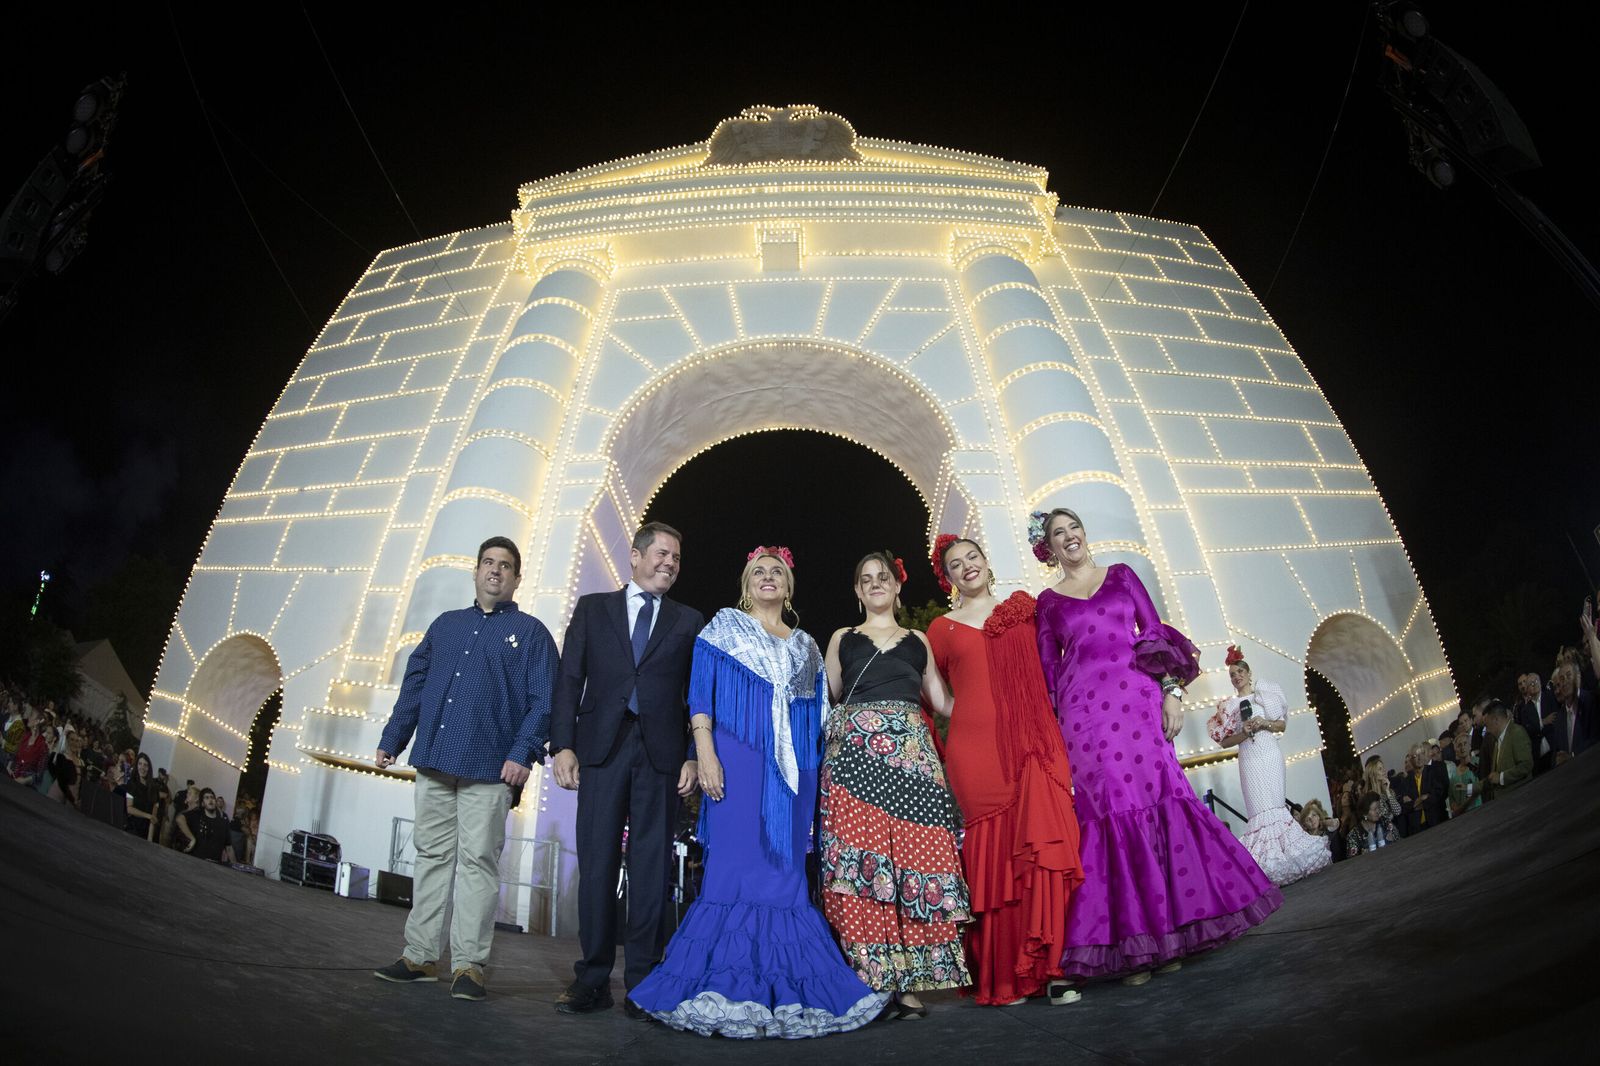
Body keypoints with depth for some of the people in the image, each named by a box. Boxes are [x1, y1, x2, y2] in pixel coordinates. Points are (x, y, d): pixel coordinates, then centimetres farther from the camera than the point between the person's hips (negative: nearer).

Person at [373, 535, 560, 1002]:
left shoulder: (530, 632, 3)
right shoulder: (446, 624, 16)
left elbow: (542, 700, -5)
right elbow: (414, 685, 17)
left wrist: (523, 752, -17)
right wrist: (391, 739, 9)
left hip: (488, 769, -4)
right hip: (433, 761, 5)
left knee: (478, 863, -2)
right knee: (431, 855, 11)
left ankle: (468, 965, 5)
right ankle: (420, 956, 21)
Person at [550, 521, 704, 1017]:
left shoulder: (689, 621, 12)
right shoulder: (593, 608, 12)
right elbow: (569, 680, 6)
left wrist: (693, 756, -3)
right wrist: (563, 744, -3)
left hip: (661, 753, 0)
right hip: (602, 748, 0)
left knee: (651, 867, 3)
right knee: (597, 863, 3)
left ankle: (642, 981, 12)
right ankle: (592, 979, 14)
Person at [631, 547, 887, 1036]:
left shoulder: (805, 646, 19)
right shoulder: (724, 625, 7)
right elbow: (700, 693, -1)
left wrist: (814, 778, 12)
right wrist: (705, 754, -13)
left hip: (792, 771, 4)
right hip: (738, 761, -4)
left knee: (786, 870, 3)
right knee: (736, 865, -8)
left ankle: (784, 989, 11)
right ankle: (727, 990, 0)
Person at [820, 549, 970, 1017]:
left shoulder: (918, 640, 20)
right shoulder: (842, 639, 18)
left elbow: (942, 701, 19)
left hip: (911, 756, 1)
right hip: (855, 754, -1)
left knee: (913, 857, -8)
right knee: (861, 862, -9)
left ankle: (907, 981, 0)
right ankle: (873, 979, -1)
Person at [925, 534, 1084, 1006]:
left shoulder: (1024, 607, 15)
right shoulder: (942, 629, 12)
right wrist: (939, 752, 10)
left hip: (1036, 744, 1)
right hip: (976, 750, -1)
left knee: (1045, 847, -8)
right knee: (992, 855, -1)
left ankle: (1051, 966, 2)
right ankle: (1000, 976, 11)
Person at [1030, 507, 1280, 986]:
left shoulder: (1120, 575, 14)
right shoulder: (1048, 601, 11)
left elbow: (1156, 634, 9)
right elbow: (1048, 671, 9)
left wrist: (1172, 691, -2)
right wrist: (1055, 730, 2)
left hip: (1138, 701, 1)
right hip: (1085, 713, -1)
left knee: (1158, 801, -2)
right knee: (1110, 811, -3)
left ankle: (1168, 929, 13)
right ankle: (1129, 942, 7)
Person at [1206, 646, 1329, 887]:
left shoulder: (1266, 694, 11)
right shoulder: (1230, 705, 7)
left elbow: (1282, 724, 10)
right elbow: (1224, 741, 4)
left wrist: (1265, 724, -8)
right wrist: (1244, 733, -12)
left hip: (1270, 753, 1)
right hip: (1249, 757, -1)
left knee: (1274, 803, -5)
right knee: (1260, 807, -8)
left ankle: (1281, 858, 1)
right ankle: (1269, 864, -8)